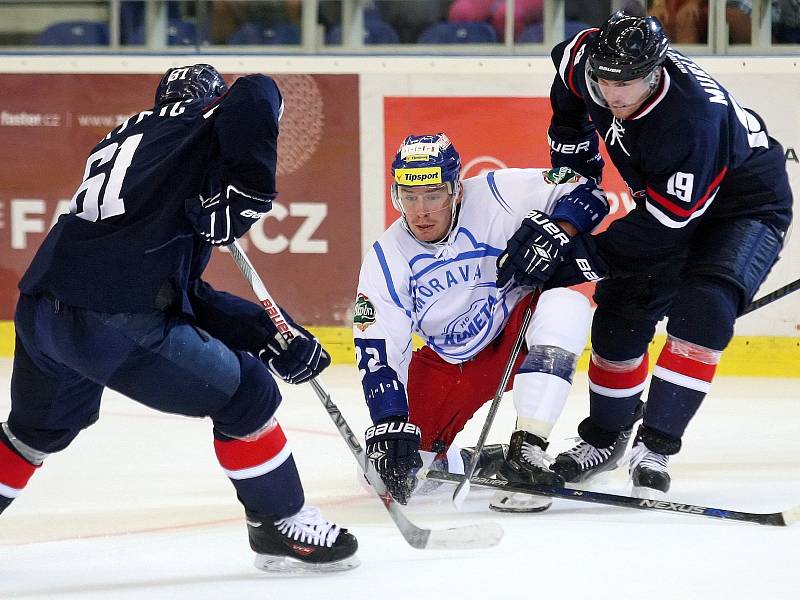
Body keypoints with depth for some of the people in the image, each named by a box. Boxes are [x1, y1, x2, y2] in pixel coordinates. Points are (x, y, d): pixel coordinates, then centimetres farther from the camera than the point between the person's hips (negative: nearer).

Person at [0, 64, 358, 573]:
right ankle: (282, 529, 16)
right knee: (246, 395, 8)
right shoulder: (201, 120, 11)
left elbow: (188, 295, 28)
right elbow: (255, 94, -16)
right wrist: (248, 191, -4)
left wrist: (271, 335, 23)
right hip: (114, 320, -8)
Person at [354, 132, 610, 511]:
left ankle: (526, 452, -37)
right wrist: (390, 427, -30)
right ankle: (473, 463, 19)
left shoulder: (495, 196, -21)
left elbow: (586, 192, -17)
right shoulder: (386, 261, -15)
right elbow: (377, 354, -18)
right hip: (448, 363, 2)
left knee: (567, 305, -35)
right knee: (388, 462, -13)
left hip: (517, 333, -2)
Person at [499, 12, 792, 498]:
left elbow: (663, 225, -35)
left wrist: (581, 257, -32)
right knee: (620, 314, 5)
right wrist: (573, 163, 6)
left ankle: (656, 447, -22)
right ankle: (606, 437, 29)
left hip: (748, 206, -7)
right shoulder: (590, 62, -22)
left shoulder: (695, 119, -41)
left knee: (703, 308, -28)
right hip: (666, 197, 7)